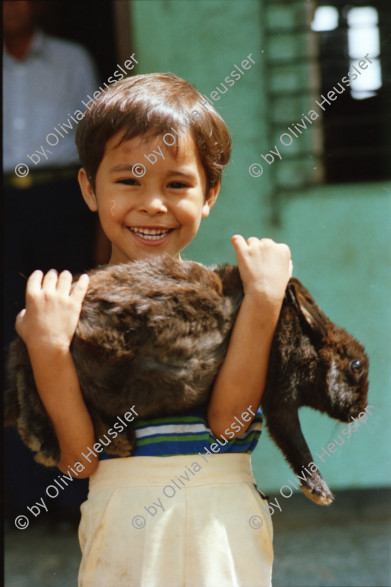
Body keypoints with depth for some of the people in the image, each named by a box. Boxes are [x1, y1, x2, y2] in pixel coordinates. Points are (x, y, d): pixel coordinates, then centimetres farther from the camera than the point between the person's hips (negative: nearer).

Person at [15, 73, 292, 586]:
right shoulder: (76, 308, -2)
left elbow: (226, 421, -15)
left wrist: (264, 299, -17)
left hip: (223, 531, 0)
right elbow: (79, 461, -9)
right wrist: (48, 349, -20)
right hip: (121, 535, 0)